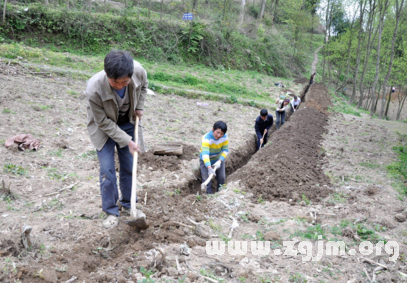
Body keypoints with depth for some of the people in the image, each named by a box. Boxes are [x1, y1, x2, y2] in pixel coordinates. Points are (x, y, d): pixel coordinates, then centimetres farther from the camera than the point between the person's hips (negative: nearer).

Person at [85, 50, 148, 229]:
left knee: (129, 167, 9)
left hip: (127, 123, 4)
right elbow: (104, 123, -24)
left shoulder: (138, 71, -29)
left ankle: (128, 206, 26)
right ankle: (111, 212, 11)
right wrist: (127, 141, -23)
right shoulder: (94, 88, -38)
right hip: (103, 127, -3)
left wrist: (139, 107, -6)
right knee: (107, 170, -6)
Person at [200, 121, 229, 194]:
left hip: (219, 159, 4)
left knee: (221, 178, 10)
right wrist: (209, 168, -57)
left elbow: (225, 150, -17)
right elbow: (205, 154, -45)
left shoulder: (225, 137, -22)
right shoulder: (206, 138, -36)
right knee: (207, 180, -9)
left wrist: (219, 161, -34)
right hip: (206, 160, -4)